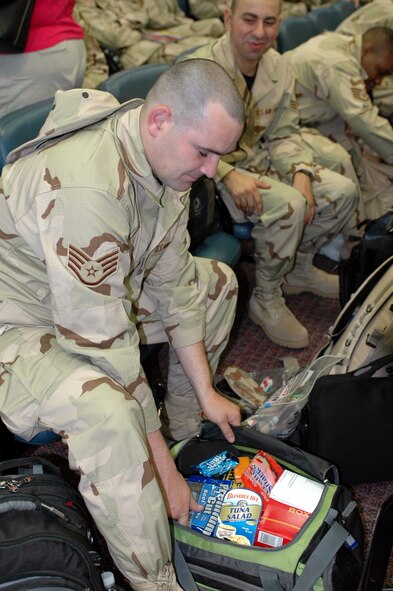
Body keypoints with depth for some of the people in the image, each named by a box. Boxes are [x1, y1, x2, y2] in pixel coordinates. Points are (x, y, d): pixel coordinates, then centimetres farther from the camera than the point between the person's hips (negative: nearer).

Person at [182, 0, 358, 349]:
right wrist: (229, 176, -33)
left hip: (259, 161, 8)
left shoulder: (278, 67, 0)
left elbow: (284, 134, 6)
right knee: (290, 204, -31)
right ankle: (266, 301, -10)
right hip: (212, 174, -7)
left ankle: (298, 269, 21)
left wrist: (301, 173, -13)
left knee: (343, 191, -2)